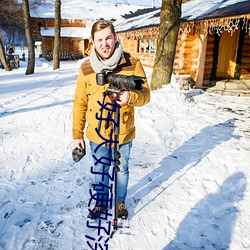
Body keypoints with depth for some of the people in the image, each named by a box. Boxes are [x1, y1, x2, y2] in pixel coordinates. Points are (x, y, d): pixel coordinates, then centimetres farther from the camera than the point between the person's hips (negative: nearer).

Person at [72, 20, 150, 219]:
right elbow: (80, 103, 0)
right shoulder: (86, 68, -6)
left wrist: (131, 96, -33)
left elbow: (145, 95, -10)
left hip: (123, 133, -1)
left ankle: (120, 201, 45)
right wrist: (77, 134, 2)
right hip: (97, 135, 1)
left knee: (121, 170, 20)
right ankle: (101, 202, 44)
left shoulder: (132, 64, -11)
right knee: (100, 171, 19)